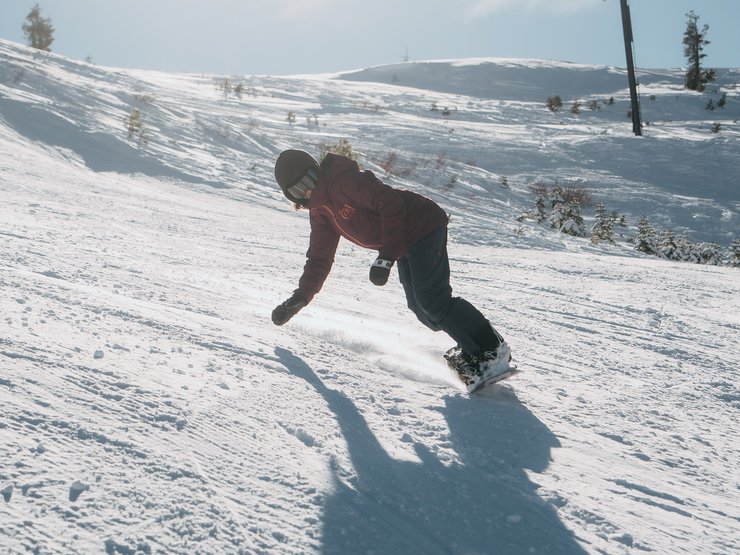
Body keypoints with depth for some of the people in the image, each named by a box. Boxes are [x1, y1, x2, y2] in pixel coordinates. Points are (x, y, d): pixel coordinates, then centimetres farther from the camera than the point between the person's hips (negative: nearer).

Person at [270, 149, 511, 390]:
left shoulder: (346, 181, -18)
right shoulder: (320, 212, 11)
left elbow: (391, 203, -26)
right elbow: (320, 258, 16)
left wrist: (386, 257, -30)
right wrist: (299, 298, 7)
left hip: (423, 227, -9)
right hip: (405, 246, 9)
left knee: (432, 300, -17)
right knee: (420, 307, 1)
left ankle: (493, 349, -10)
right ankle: (470, 349, 9)